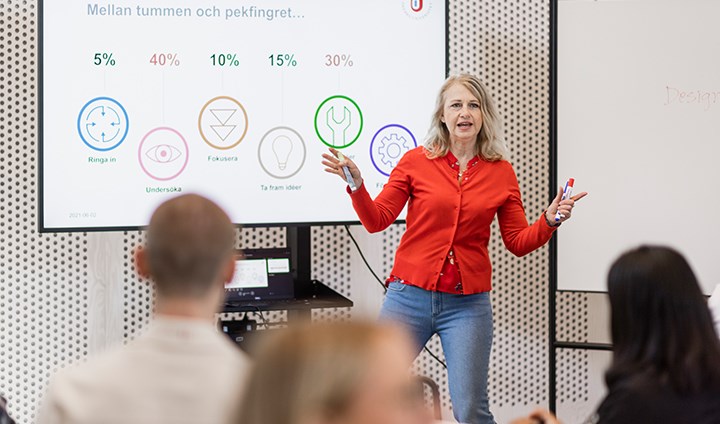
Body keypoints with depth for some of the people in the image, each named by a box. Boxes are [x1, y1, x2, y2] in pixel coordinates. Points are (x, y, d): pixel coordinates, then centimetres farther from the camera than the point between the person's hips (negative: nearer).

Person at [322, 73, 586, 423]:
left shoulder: (501, 172, 5)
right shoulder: (416, 161, 2)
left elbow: (518, 243, 8)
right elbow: (377, 220, 0)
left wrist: (550, 221, -9)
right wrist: (356, 184, -16)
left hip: (468, 303, 0)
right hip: (410, 295, 0)